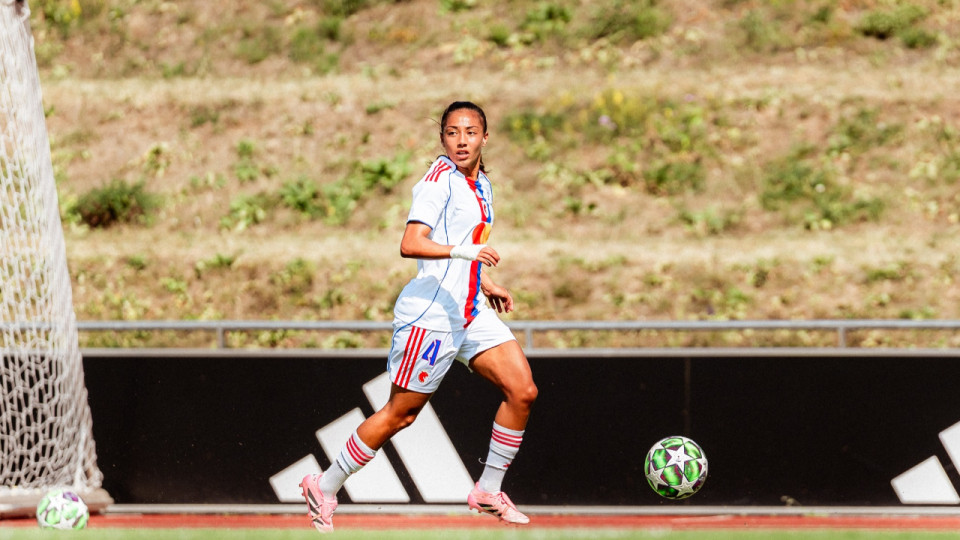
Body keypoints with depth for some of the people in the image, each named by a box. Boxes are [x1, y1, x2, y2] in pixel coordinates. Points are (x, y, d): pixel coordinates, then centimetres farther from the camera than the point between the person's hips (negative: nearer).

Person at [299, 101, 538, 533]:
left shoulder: (482, 185, 15)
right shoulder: (440, 180, -13)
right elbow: (410, 244, -26)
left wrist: (486, 284, 24)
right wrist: (460, 251, -37)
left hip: (470, 313, 8)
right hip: (430, 313, -8)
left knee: (522, 391, -3)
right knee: (402, 412, -3)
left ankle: (488, 491, 8)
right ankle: (325, 487, 11)